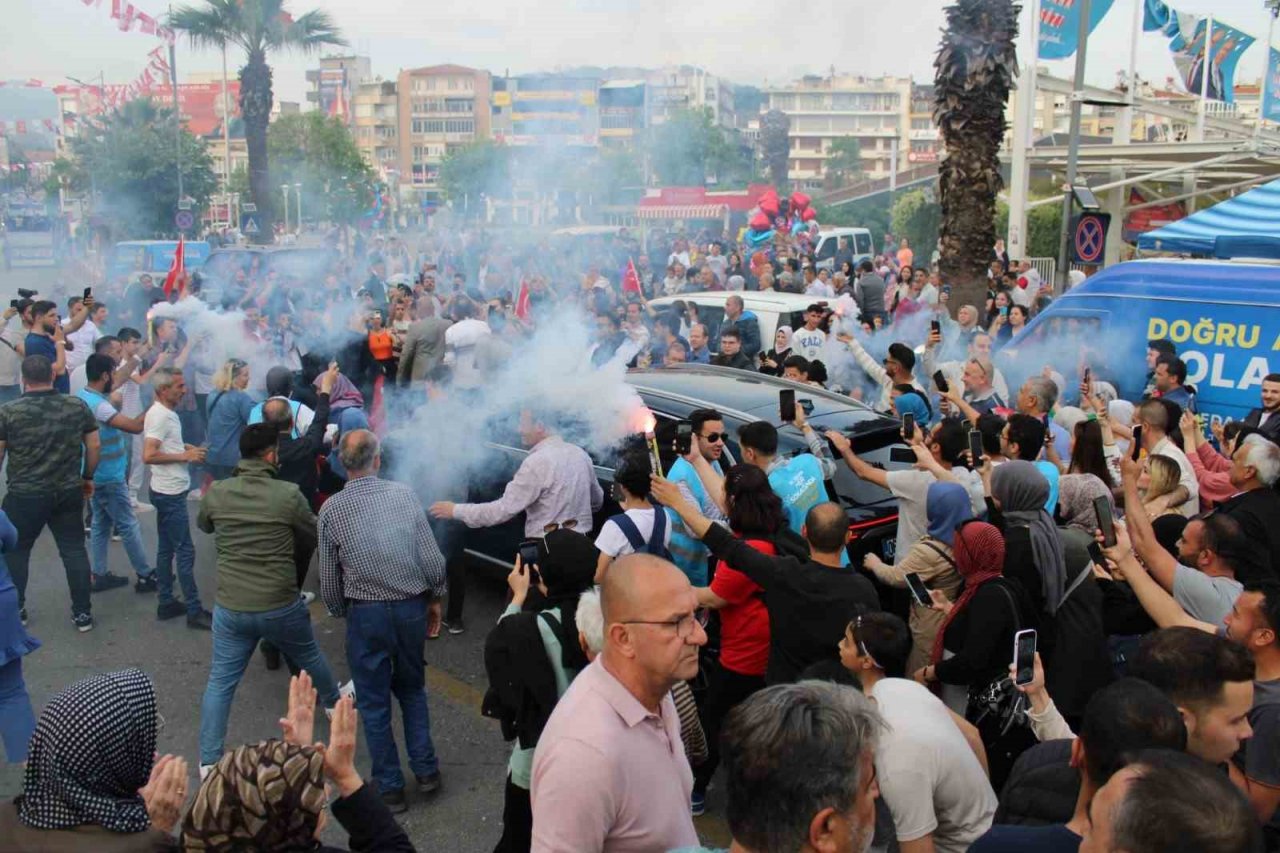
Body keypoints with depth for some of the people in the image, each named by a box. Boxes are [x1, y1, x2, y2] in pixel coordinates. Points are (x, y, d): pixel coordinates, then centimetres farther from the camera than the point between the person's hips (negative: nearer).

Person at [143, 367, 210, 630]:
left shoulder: (167, 412, 10)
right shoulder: (159, 415, -20)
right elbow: (148, 456, -26)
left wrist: (186, 448, 7)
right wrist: (185, 456, -20)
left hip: (170, 492, 10)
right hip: (170, 493, -10)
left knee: (166, 549, 15)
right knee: (185, 551, -4)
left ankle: (166, 603, 24)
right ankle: (194, 612, 1)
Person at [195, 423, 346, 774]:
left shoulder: (216, 493, -6)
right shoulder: (289, 494, -16)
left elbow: (203, 525, 17)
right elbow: (314, 537, 0)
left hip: (230, 608, 1)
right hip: (281, 607, -1)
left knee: (220, 682, 10)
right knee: (310, 657, 25)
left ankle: (209, 762, 9)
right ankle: (334, 701, 49)